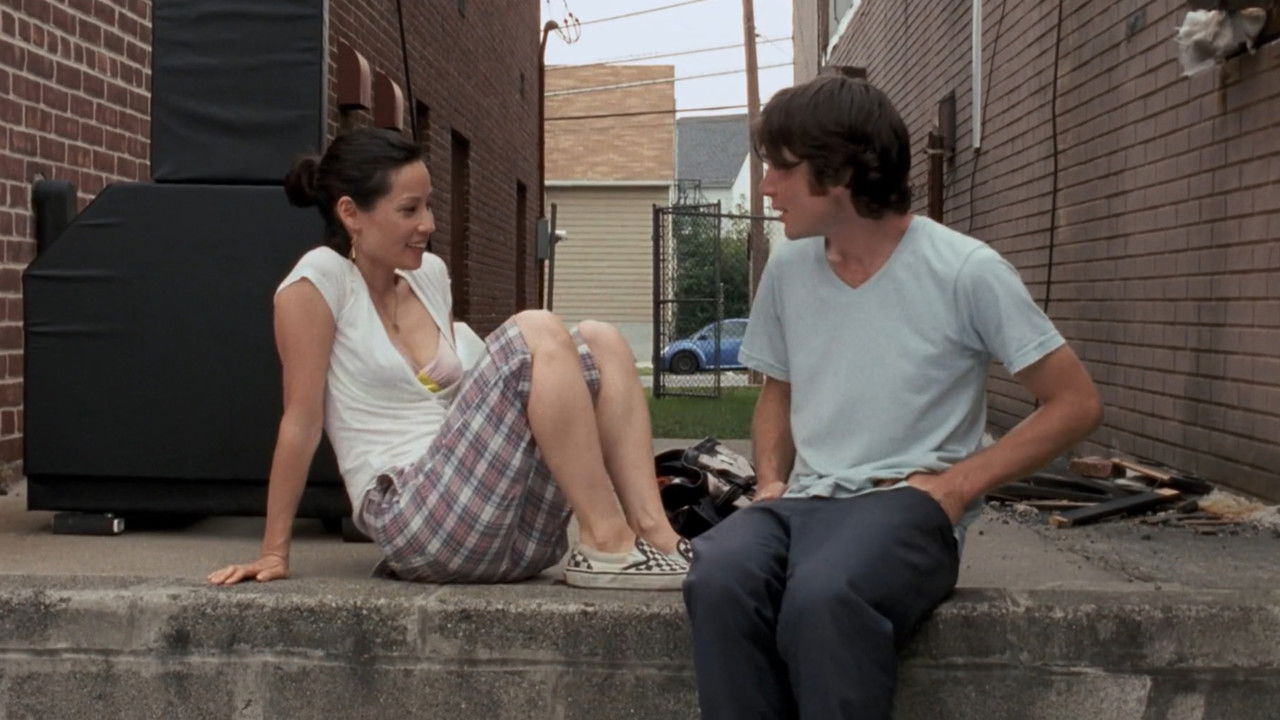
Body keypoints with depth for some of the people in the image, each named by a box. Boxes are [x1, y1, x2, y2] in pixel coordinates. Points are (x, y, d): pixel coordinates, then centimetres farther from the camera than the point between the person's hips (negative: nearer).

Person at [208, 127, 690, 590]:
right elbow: (302, 419, -6)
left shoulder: (431, 275, 15)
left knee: (597, 341, -5)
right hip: (412, 520, -7)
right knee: (535, 334, -20)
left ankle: (654, 534, -16)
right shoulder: (320, 277, -5)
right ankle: (607, 546, -19)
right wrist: (274, 552, -4)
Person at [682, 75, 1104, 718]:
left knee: (823, 597, -38)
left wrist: (956, 486, -10)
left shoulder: (966, 272, -6)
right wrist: (771, 480, 6)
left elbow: (1075, 404, -2)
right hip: (804, 500, 5)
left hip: (908, 503, -4)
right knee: (719, 581, -31)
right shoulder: (787, 269, 10)